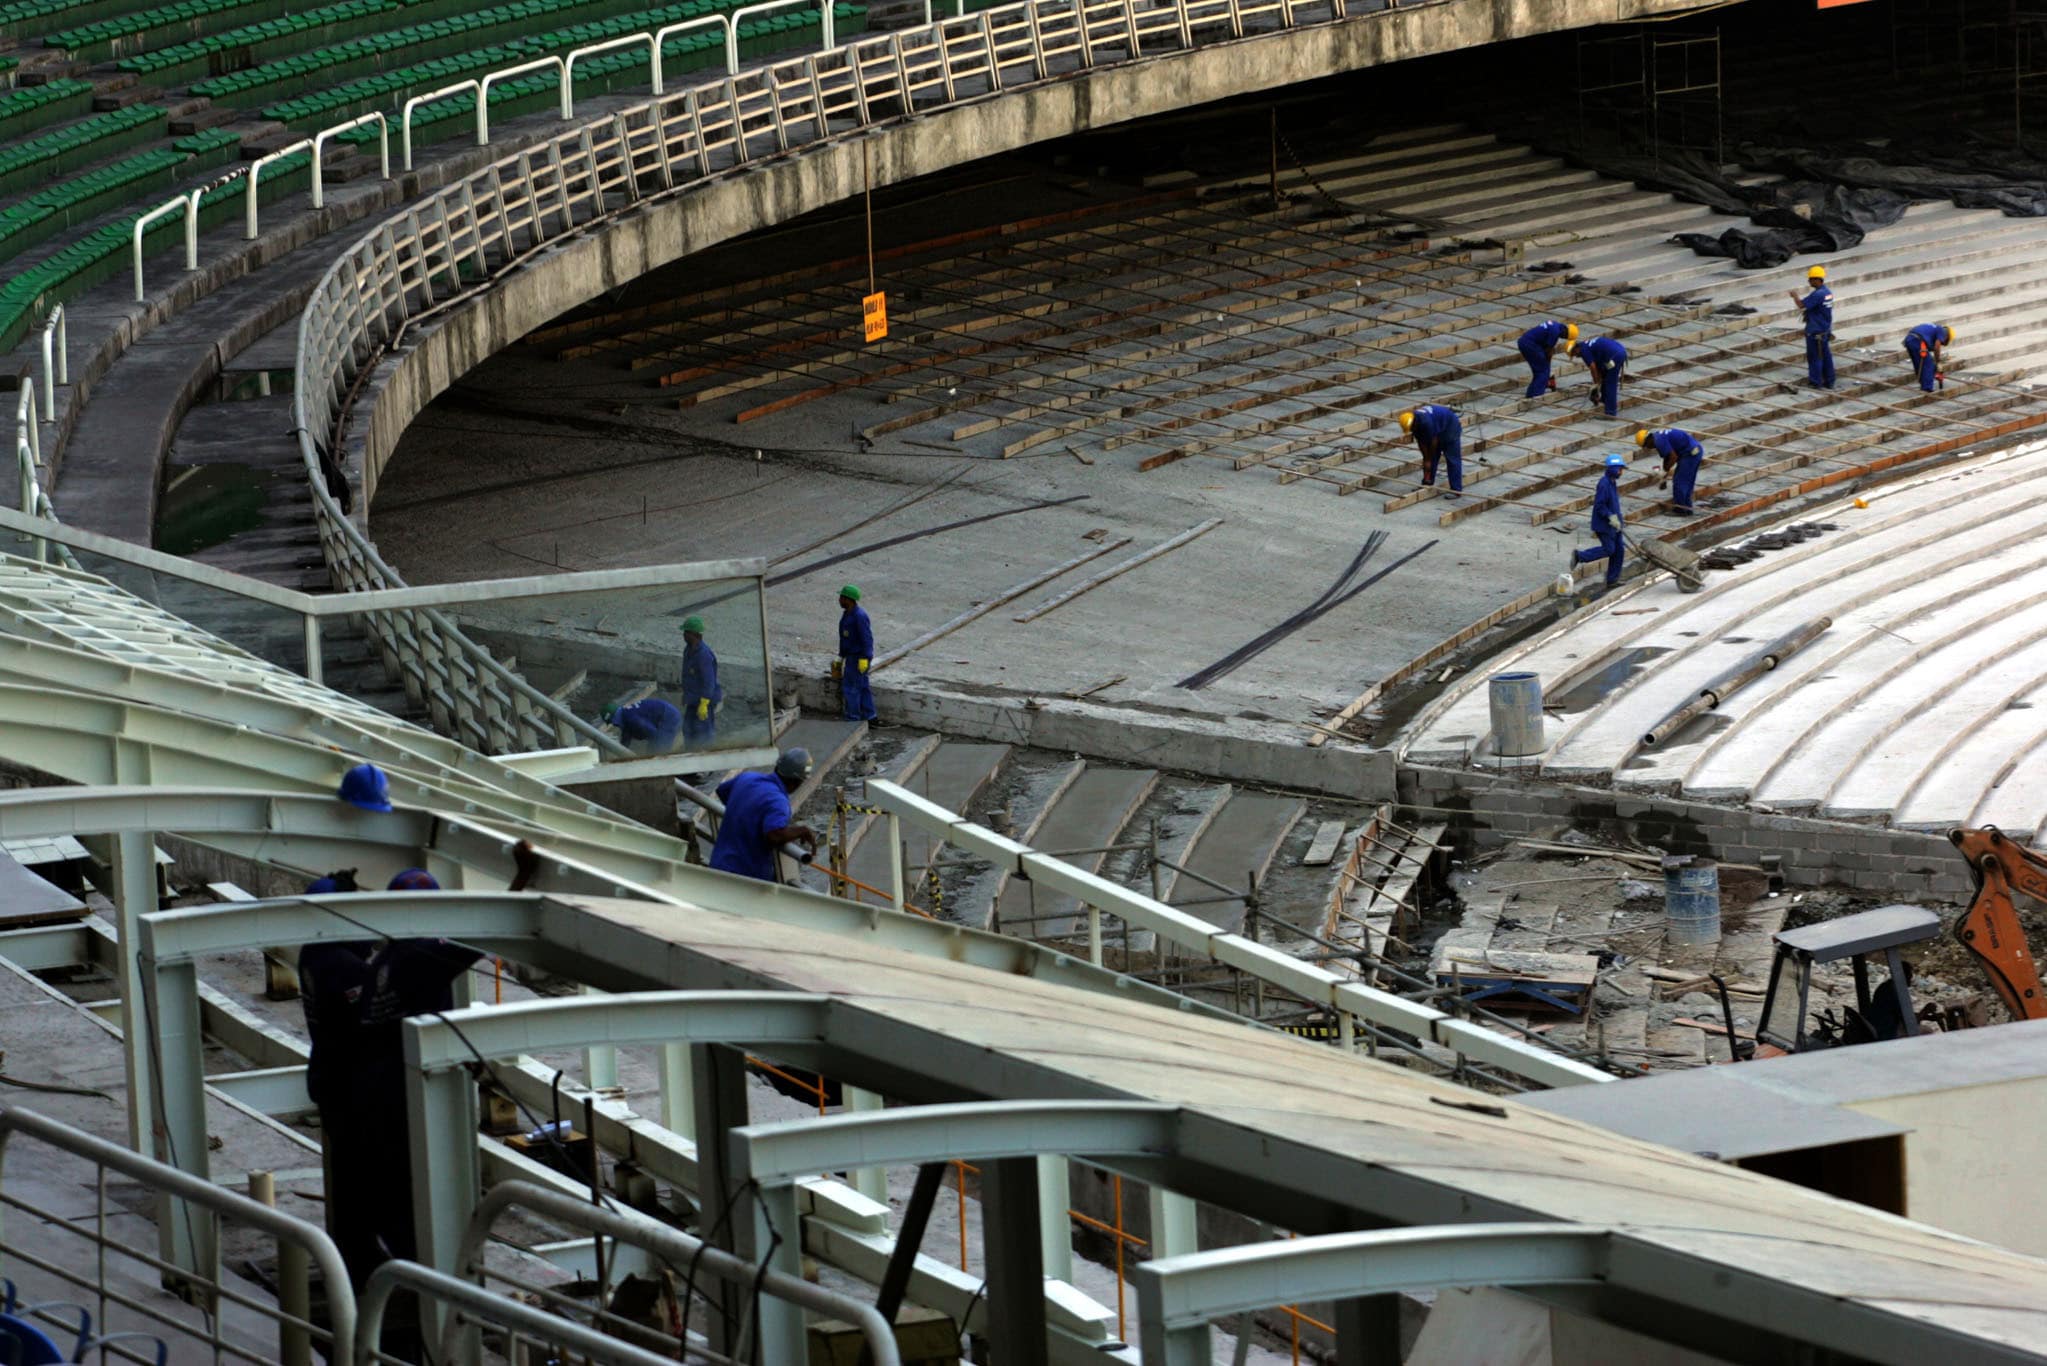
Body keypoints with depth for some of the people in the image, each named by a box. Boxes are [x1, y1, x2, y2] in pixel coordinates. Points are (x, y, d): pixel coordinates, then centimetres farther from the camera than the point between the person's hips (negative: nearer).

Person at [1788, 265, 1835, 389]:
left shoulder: (1817, 294, -23)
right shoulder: (1828, 292, 7)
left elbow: (1801, 305, -23)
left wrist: (1795, 295, -7)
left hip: (1815, 331, -9)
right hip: (1826, 330, 9)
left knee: (1814, 357, 0)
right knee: (1826, 356, 13)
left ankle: (1816, 382, 5)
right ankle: (1829, 382, 18)